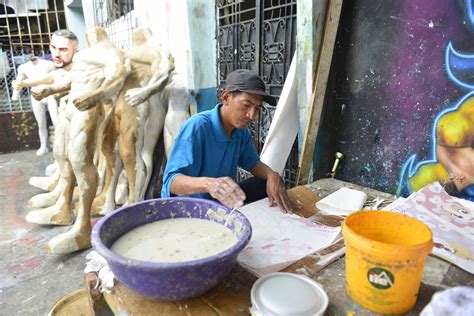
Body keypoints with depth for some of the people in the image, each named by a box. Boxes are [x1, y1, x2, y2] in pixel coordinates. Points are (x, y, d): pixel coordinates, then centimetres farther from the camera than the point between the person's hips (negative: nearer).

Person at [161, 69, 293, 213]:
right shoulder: (197, 127, -26)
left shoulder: (241, 129, -3)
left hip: (223, 200, 8)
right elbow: (171, 181, -31)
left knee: (268, 183, -3)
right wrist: (208, 183, -52)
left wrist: (272, 175, -15)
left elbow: (252, 162, 9)